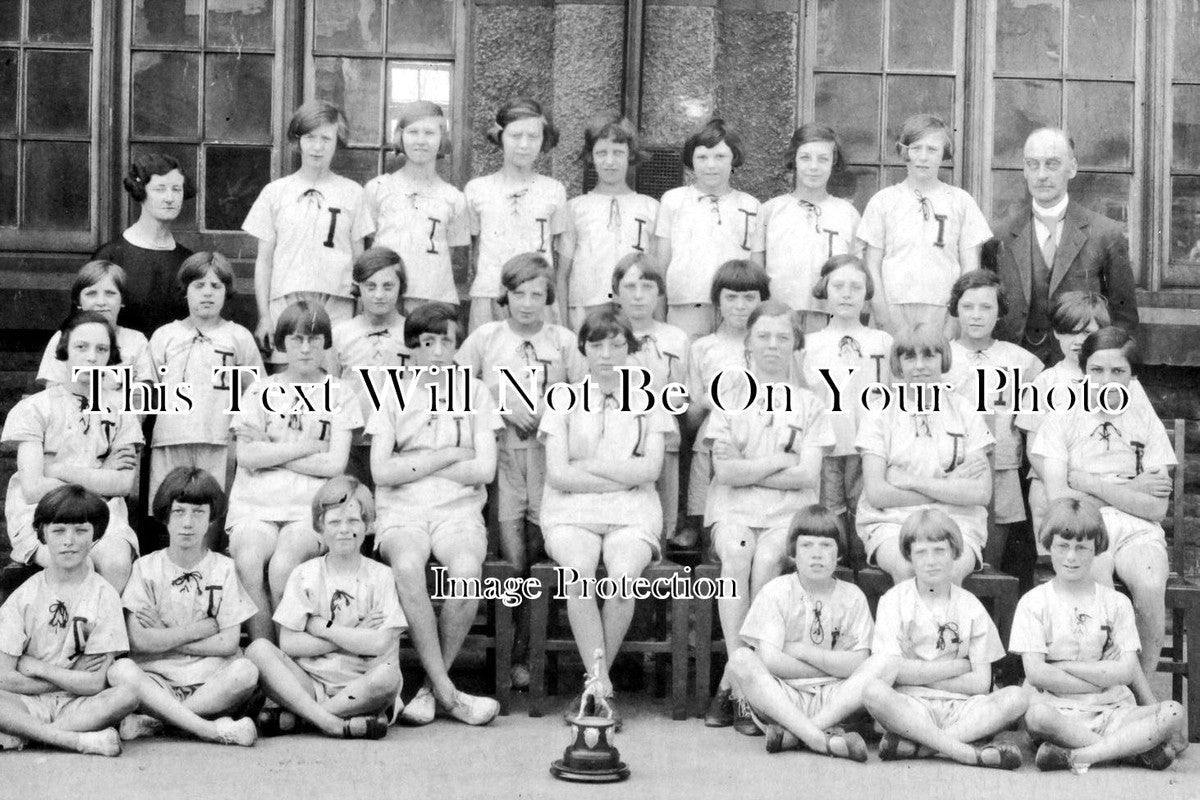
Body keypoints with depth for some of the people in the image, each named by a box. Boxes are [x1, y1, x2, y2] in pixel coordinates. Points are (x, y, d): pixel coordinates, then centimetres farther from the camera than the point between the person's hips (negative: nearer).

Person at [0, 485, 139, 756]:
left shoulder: (104, 595, -2)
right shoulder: (23, 597, 1)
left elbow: (94, 685, -6)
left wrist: (37, 667, -6)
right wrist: (72, 679, -8)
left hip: (80, 706, 0)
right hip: (30, 704, 0)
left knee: (126, 695, -31)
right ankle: (80, 740, -28)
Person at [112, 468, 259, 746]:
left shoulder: (223, 568, 8)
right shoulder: (145, 567, 6)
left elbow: (228, 643, -2)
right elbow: (138, 641, -6)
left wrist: (164, 637, -4)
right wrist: (202, 628, -4)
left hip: (209, 681, 1)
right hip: (155, 679, -1)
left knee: (246, 671, -31)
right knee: (120, 671, -32)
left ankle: (151, 718, -24)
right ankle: (211, 730, -33)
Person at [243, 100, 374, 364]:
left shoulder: (352, 193, 9)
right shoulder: (275, 192, 9)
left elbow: (359, 259, 10)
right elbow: (263, 260, 10)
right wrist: (264, 316, 3)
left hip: (337, 305, 0)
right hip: (285, 303, 0)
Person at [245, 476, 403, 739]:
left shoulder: (380, 576, 3)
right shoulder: (304, 575, 7)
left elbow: (379, 644, -10)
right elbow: (288, 644, -4)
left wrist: (321, 627, -6)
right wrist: (352, 636, -8)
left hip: (361, 686, -1)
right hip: (308, 682, 1)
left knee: (387, 674, -35)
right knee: (258, 649, -23)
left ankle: (292, 716, -22)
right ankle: (335, 724, -31)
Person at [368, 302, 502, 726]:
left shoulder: (474, 393, 10)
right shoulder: (392, 395, 10)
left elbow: (484, 470, -2)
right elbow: (382, 471, -3)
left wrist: (413, 464, -3)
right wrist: (449, 455, -4)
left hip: (458, 511, 0)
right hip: (401, 514, 0)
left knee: (466, 571, -34)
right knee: (407, 567, -35)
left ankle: (431, 687, -16)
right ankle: (447, 692, -28)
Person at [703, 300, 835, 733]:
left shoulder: (809, 404, 12)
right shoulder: (731, 394, 12)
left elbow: (807, 475, -2)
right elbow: (724, 471, 0)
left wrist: (746, 468, -5)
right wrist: (781, 460, -3)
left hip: (787, 515, 0)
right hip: (733, 511, 0)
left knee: (766, 560, -32)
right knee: (736, 554, -33)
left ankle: (732, 683, -25)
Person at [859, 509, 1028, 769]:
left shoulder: (971, 606, 9)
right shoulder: (894, 601, 4)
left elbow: (980, 684, 2)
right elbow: (890, 669, -9)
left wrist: (918, 674, -5)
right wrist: (958, 666, -4)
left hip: (960, 709, 2)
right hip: (909, 707, -2)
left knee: (1015, 698, -25)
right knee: (873, 691, -34)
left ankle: (913, 745, -31)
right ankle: (968, 753, -36)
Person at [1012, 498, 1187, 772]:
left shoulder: (1116, 603, 10)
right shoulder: (1034, 602, 4)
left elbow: (1127, 672, -1)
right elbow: (1036, 673, -8)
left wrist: (1063, 666, -7)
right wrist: (1102, 677, -6)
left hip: (1109, 712, 3)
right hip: (1058, 711, -3)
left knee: (1174, 713, -23)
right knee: (1037, 716, -38)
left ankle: (1076, 756, -28)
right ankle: (1139, 748, -24)